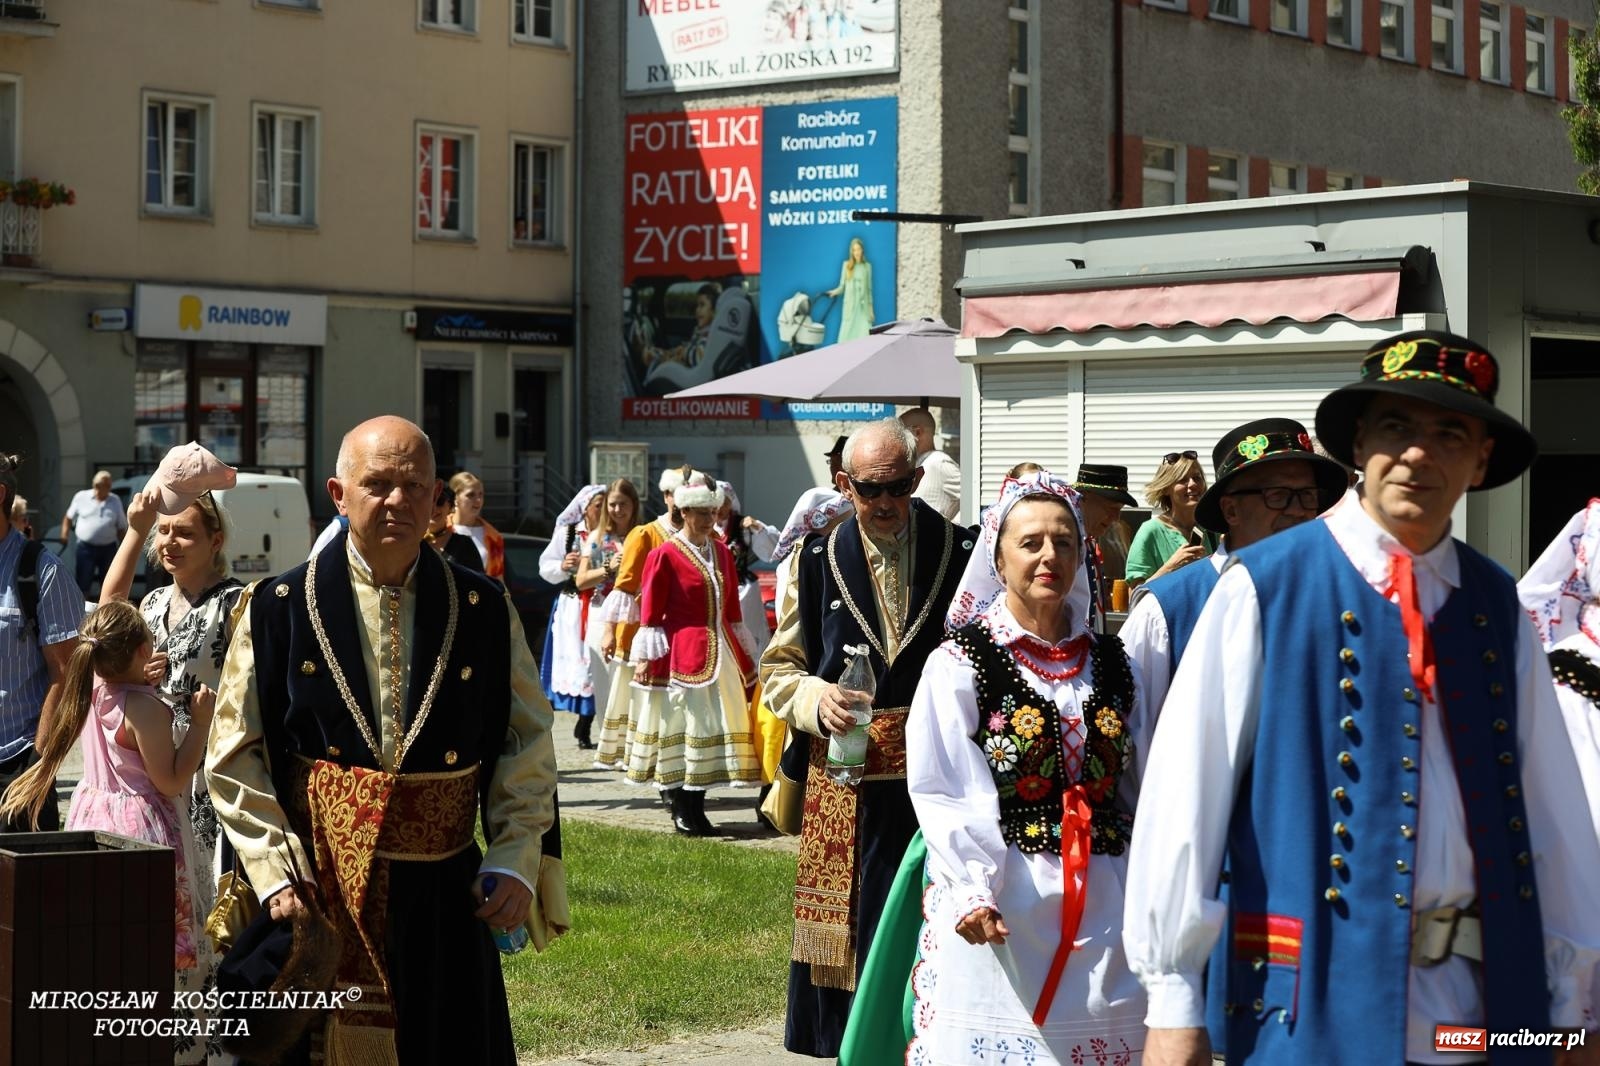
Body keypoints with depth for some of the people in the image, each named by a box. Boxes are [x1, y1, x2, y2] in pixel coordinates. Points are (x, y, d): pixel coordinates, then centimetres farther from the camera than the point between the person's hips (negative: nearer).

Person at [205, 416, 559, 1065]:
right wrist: (276, 875, -9)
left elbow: (528, 747, 7)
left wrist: (516, 864, -4)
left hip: (445, 901, 1)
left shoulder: (485, 612, 4)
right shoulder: (279, 610, 0)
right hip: (316, 897, -1)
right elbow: (235, 758, 0)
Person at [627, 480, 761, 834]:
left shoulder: (722, 553, 12)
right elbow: (650, 613, -6)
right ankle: (684, 813, 2)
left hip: (720, 651, 6)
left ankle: (693, 808, 14)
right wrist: (644, 658, -10)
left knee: (712, 724, 6)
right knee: (683, 726, -5)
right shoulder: (665, 555, -6)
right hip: (682, 654, -6)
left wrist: (744, 655, 17)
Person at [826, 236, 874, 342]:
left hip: (863, 306, 1)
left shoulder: (867, 266, 8)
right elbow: (842, 286, 3)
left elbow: (869, 288, 10)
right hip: (850, 305, -1)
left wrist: (871, 307, 8)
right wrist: (835, 292, -18)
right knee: (847, 335, -5)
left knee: (865, 336, -7)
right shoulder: (847, 265, 4)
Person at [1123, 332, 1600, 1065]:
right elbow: (1185, 793, -9)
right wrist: (1172, 1003, -11)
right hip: (1316, 1000, -4)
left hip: (1484, 998, 4)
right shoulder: (1263, 587, -6)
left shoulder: (1496, 606, 8)